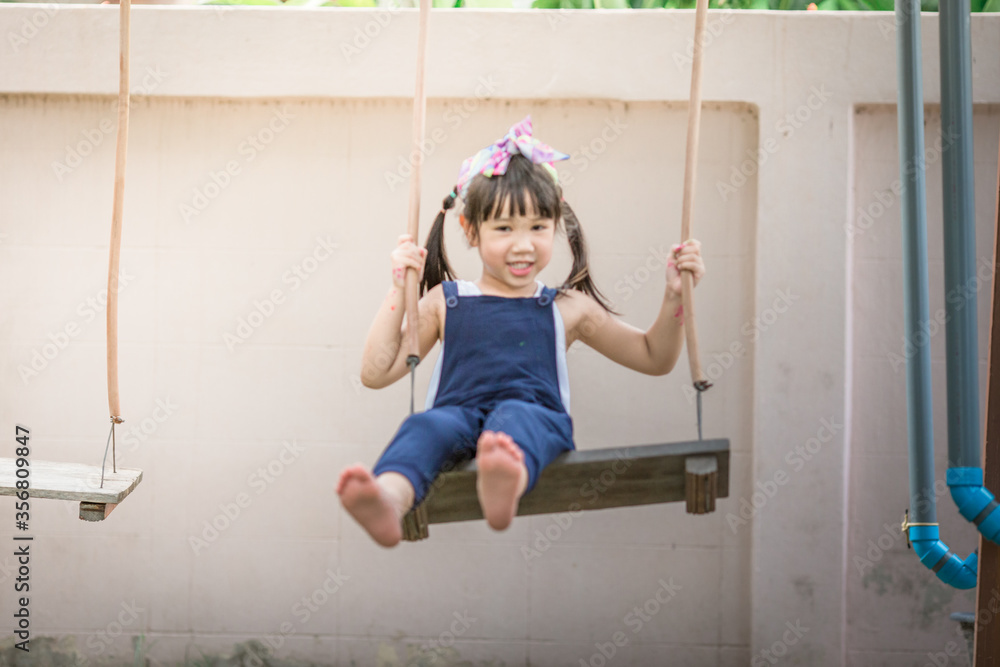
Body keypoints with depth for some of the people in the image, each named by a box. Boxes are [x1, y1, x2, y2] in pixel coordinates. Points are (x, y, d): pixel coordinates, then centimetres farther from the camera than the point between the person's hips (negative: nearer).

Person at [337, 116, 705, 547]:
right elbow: (376, 373, 18)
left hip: (538, 419, -1)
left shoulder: (567, 308, 25)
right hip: (459, 417, 1)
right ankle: (389, 500, -68)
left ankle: (505, 485, -74)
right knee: (427, 425, -35)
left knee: (515, 414, -38)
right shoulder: (446, 302, 24)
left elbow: (654, 358, 32)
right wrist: (398, 292, 13)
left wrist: (675, 295, 16)